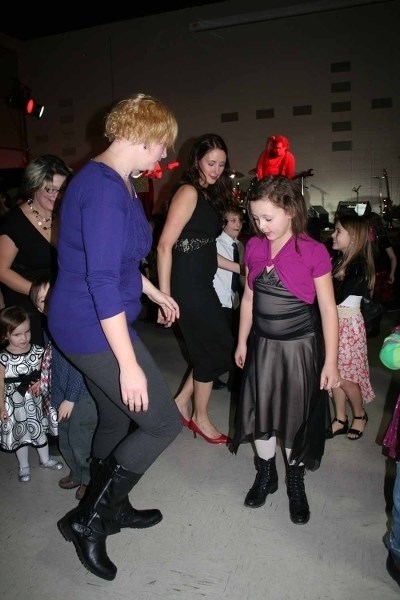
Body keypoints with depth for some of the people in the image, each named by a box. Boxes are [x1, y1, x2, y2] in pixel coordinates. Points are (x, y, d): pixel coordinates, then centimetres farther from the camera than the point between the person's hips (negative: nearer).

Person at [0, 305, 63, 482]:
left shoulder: (37, 351, -11)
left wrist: (41, 382, -16)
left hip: (35, 399, 3)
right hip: (15, 403, -3)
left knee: (40, 429, 19)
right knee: (20, 433, 14)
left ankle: (45, 459, 42)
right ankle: (23, 466, 36)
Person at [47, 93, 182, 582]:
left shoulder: (114, 181, 11)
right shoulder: (105, 188, -22)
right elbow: (102, 282, -27)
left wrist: (154, 292, 28)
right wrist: (129, 363, -24)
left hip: (90, 325, 10)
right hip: (95, 329, -10)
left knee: (116, 418, 21)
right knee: (163, 422, -1)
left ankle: (111, 508, 43)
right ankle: (86, 519, 14)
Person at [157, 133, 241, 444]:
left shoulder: (209, 196, 14)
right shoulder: (188, 192, -13)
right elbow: (165, 246, -19)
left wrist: (239, 267, 16)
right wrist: (164, 296, -23)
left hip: (202, 284, 9)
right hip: (188, 285, -9)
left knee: (215, 347, 14)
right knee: (215, 349, 5)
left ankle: (181, 403, 29)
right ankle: (200, 418, 26)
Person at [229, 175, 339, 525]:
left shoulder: (313, 252, -14)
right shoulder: (254, 248, -1)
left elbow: (327, 308, -10)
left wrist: (330, 360, -10)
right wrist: (242, 341, 13)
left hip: (300, 347, -4)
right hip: (262, 345, 4)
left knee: (296, 417, 10)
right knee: (261, 412, 13)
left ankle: (295, 483, 33)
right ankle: (266, 475, 37)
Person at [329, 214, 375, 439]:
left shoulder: (359, 266, -17)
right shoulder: (339, 261, 5)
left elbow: (335, 297, -21)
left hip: (348, 324, -7)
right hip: (334, 323, 7)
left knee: (345, 376, 3)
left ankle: (360, 415, 28)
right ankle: (340, 419, 24)